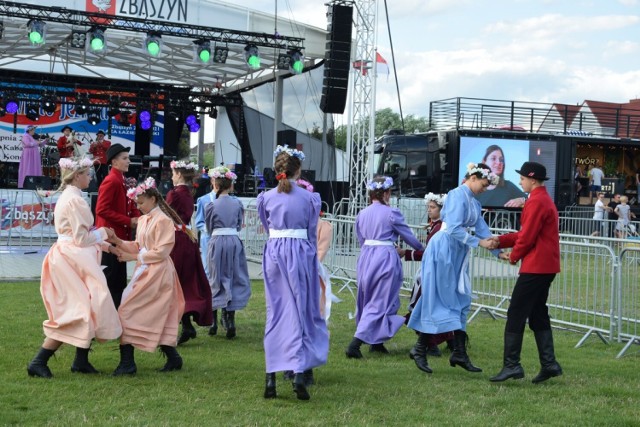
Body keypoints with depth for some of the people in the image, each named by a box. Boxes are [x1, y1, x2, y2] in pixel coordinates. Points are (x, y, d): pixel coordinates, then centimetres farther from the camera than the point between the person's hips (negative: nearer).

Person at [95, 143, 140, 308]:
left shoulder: (122, 181, 14)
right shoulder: (111, 181, -15)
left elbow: (129, 206, 19)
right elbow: (101, 210, -22)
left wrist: (137, 218, -2)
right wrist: (128, 221, -19)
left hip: (121, 236, 10)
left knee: (120, 282, 13)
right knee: (110, 281, -5)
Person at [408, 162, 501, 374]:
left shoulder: (474, 203, 15)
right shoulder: (458, 195, -12)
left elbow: (483, 229, 16)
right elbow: (454, 228, -21)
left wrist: (498, 252, 10)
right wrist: (479, 242, -17)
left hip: (458, 254, 9)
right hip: (443, 250, -9)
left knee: (461, 302, 7)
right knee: (436, 300, -4)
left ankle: (459, 353, 9)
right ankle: (420, 351, 4)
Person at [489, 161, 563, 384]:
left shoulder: (536, 202, -16)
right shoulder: (544, 199, 17)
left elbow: (528, 237, -17)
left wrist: (513, 256, -1)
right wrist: (500, 240, 10)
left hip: (535, 267, -10)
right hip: (546, 266, 10)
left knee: (515, 315, -6)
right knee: (538, 315, 13)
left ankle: (511, 365, -5)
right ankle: (549, 364, 12)